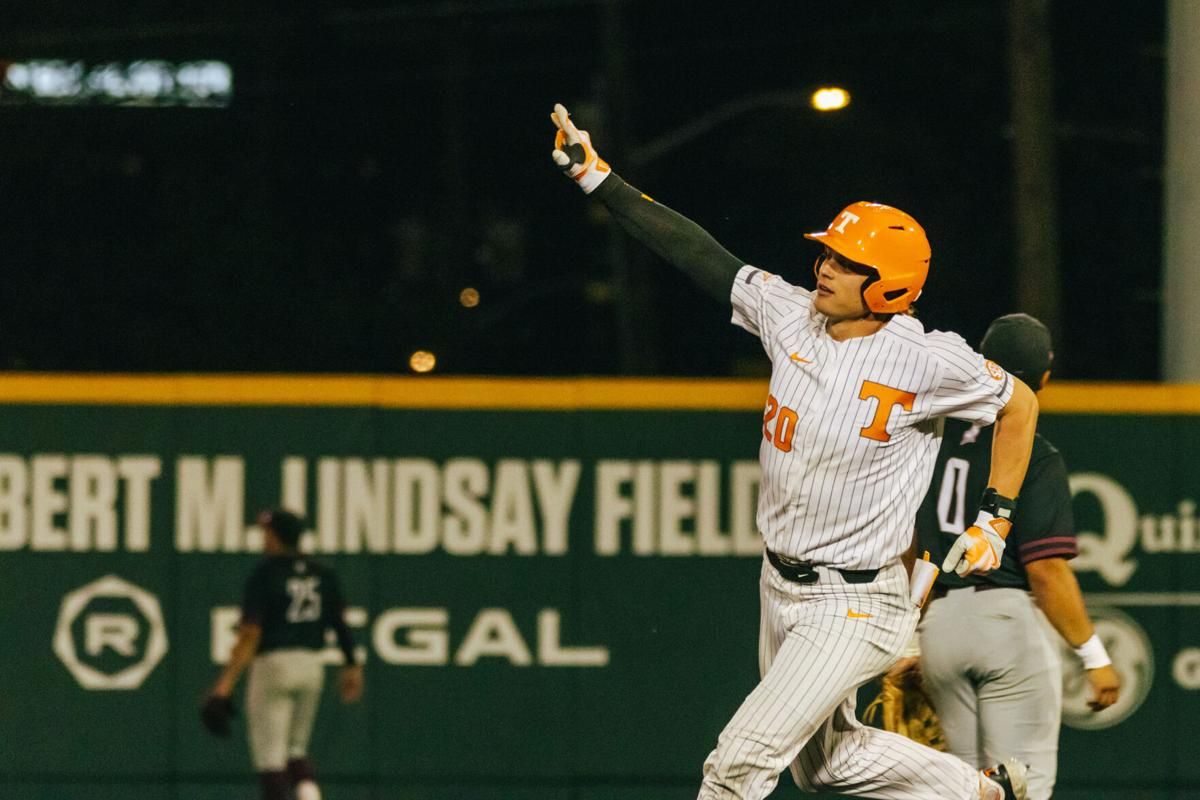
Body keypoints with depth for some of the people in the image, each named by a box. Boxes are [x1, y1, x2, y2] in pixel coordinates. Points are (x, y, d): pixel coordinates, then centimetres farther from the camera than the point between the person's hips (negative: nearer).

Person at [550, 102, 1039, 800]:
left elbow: (1019, 404, -3)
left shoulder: (926, 361, -17)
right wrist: (597, 178, -5)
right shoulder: (791, 314, -3)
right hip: (781, 587, 8)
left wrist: (996, 521, -4)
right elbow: (700, 255, -2)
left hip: (853, 609, -8)